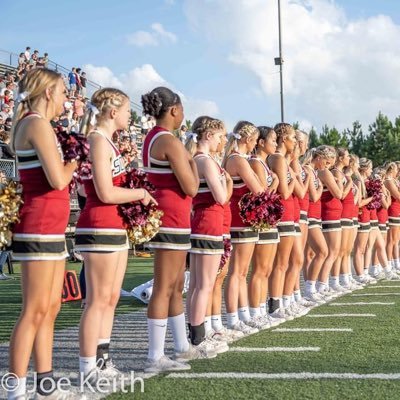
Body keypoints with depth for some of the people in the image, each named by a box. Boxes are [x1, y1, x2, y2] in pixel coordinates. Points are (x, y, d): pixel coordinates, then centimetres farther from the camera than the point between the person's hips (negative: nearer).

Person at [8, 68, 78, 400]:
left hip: (51, 229, 10)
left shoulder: (30, 125, 17)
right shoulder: (38, 124, -12)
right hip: (40, 229, -10)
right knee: (34, 311, -7)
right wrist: (75, 161, -3)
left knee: (50, 309, 10)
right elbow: (58, 179, -20)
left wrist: (67, 164, 3)